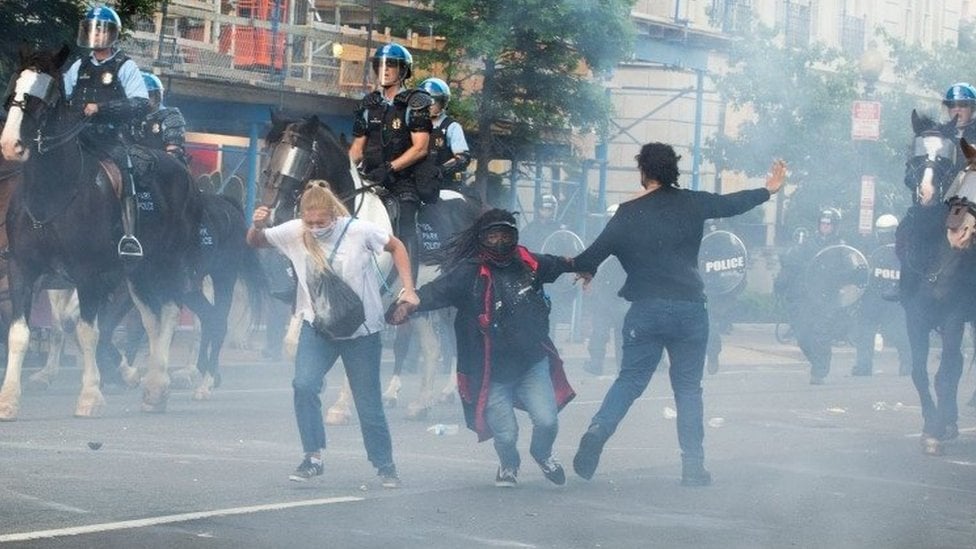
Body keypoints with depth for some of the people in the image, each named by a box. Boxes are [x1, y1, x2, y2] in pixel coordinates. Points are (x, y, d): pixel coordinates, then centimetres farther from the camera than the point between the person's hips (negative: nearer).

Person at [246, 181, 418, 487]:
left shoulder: (359, 231, -15)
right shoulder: (295, 232, -9)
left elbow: (396, 247, 0)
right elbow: (255, 243, 0)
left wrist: (408, 289, -7)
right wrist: (258, 226, -23)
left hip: (362, 330, -1)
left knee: (369, 402, 6)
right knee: (304, 385, -21)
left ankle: (385, 466, 22)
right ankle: (313, 457, -8)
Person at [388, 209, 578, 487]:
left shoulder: (527, 264, 2)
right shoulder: (470, 272, -12)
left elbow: (555, 265, 24)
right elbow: (438, 290, -26)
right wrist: (410, 303, -45)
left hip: (533, 363, 3)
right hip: (493, 373, -3)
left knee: (546, 420, -9)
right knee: (505, 434, 0)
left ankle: (543, 455, 28)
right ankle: (509, 466, 38)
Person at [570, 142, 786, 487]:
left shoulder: (628, 213, -1)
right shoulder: (692, 204, 3)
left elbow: (596, 252, -1)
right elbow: (732, 203, 16)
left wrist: (584, 268, 22)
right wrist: (768, 190, 34)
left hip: (645, 311, -1)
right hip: (690, 309, 1)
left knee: (629, 380, 7)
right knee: (688, 387, 9)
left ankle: (597, 432, -16)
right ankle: (693, 466, 5)